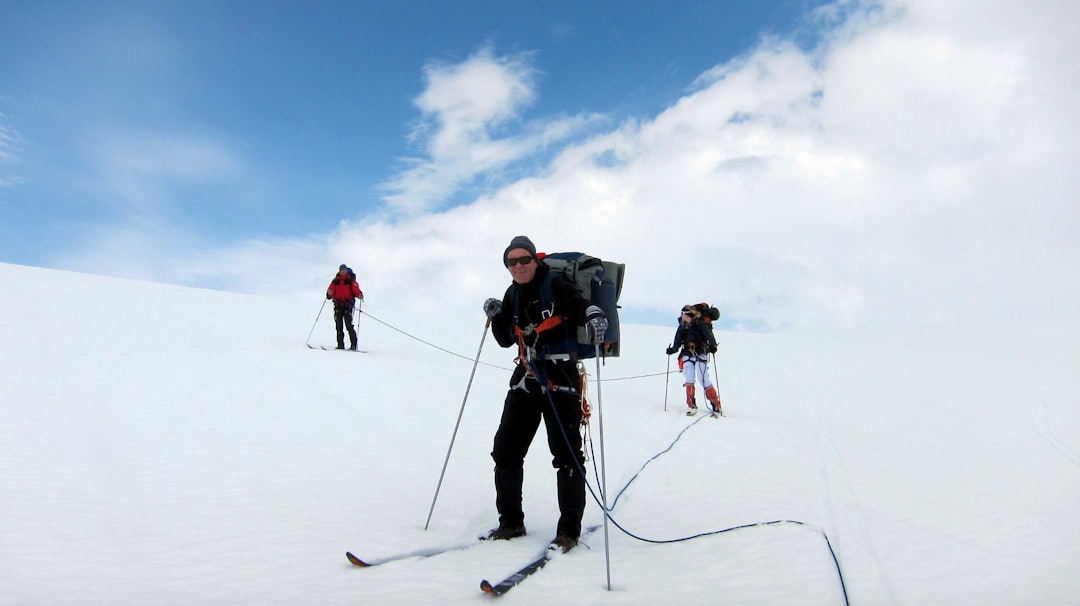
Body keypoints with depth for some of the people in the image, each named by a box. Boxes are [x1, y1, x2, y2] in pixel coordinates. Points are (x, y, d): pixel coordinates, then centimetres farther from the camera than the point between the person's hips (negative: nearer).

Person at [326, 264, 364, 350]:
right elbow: (330, 294, 8)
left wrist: (360, 295, -27)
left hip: (348, 304, -4)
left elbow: (356, 290, -6)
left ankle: (353, 345, -11)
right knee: (339, 326, 3)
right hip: (338, 304, 4)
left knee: (349, 325, -12)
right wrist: (329, 294, -15)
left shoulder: (351, 280, 4)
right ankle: (340, 345, 8)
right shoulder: (335, 281, 12)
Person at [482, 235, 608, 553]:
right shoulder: (513, 293, 11)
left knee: (566, 454, -2)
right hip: (526, 380, 7)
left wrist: (593, 314, -40)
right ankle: (511, 522, 22)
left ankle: (569, 528, 13)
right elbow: (506, 340, 14)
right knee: (505, 450, 8)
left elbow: (580, 305, -18)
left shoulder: (556, 283, -7)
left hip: (560, 379, -6)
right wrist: (496, 316, -4)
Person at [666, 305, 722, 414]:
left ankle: (715, 404, 0)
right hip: (687, 355, 4)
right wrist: (672, 350, -1)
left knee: (703, 378, -12)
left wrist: (712, 346, -30)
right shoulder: (682, 327, 7)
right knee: (689, 379, -7)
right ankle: (692, 406, 0)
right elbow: (677, 343, 13)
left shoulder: (701, 324, -8)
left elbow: (709, 336, -16)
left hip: (700, 355, -4)